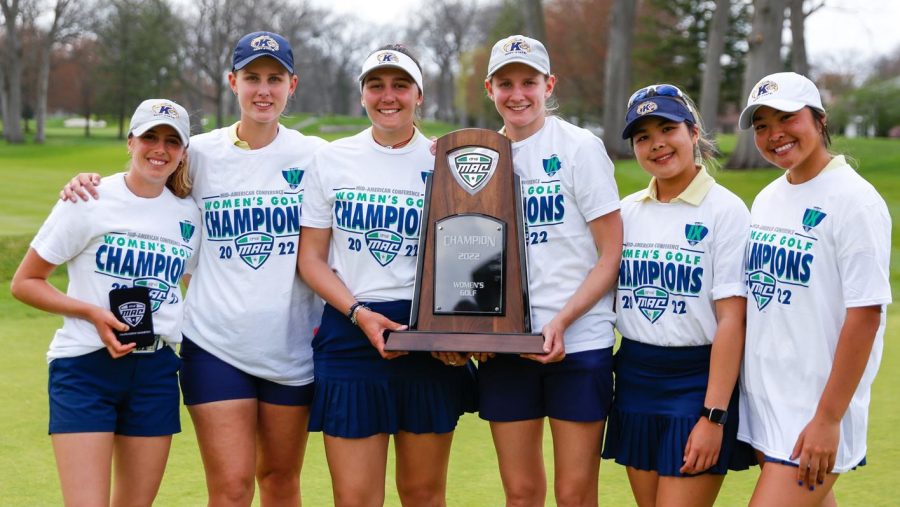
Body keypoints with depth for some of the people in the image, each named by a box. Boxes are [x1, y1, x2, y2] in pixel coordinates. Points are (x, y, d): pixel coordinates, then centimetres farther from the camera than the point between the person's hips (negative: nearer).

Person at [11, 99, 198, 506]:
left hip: (156, 370, 4)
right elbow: (24, 282, -2)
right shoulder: (89, 201, -5)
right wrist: (91, 312, -16)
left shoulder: (189, 215, 7)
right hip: (85, 366, -4)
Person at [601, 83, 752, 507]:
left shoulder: (725, 210, -9)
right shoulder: (627, 211, 8)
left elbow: (731, 321, -14)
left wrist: (713, 417, -18)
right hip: (634, 380, 6)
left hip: (697, 382, -6)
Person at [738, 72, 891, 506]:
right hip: (761, 401, 7)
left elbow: (865, 315, -16)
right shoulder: (767, 198, 11)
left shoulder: (854, 200, -12)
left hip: (813, 411, -7)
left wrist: (828, 418, -18)